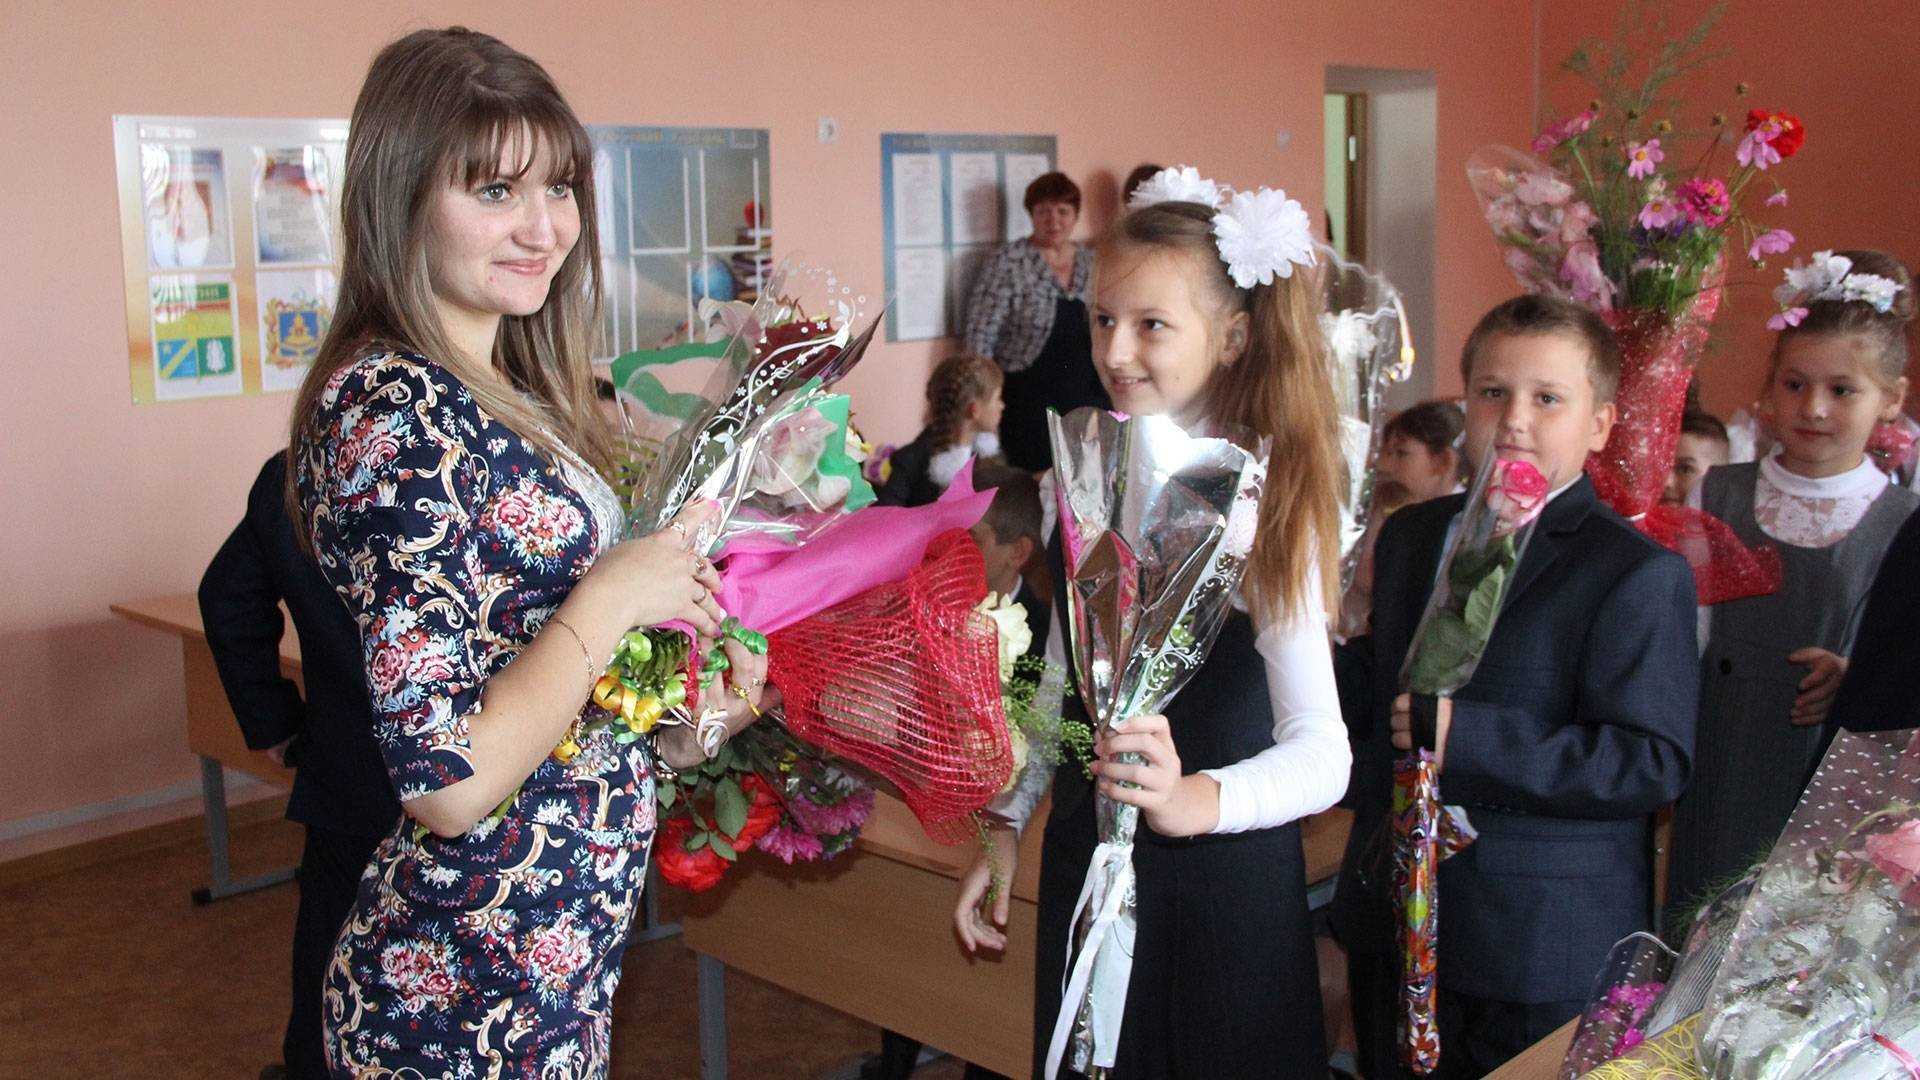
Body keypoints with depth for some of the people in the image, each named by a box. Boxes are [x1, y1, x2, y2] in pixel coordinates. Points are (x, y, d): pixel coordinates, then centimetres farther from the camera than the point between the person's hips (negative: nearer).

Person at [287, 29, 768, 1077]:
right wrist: (614, 597, -18)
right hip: (470, 991, -8)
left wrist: (670, 729, 4)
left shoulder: (497, 394, 5)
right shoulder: (392, 412, -22)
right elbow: (446, 784, -27)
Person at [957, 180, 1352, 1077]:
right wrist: (1006, 828, 10)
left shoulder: (1262, 505, -18)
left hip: (1224, 873, -5)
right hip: (1084, 853, 5)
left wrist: (1195, 799, -45)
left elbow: (1323, 753, -27)